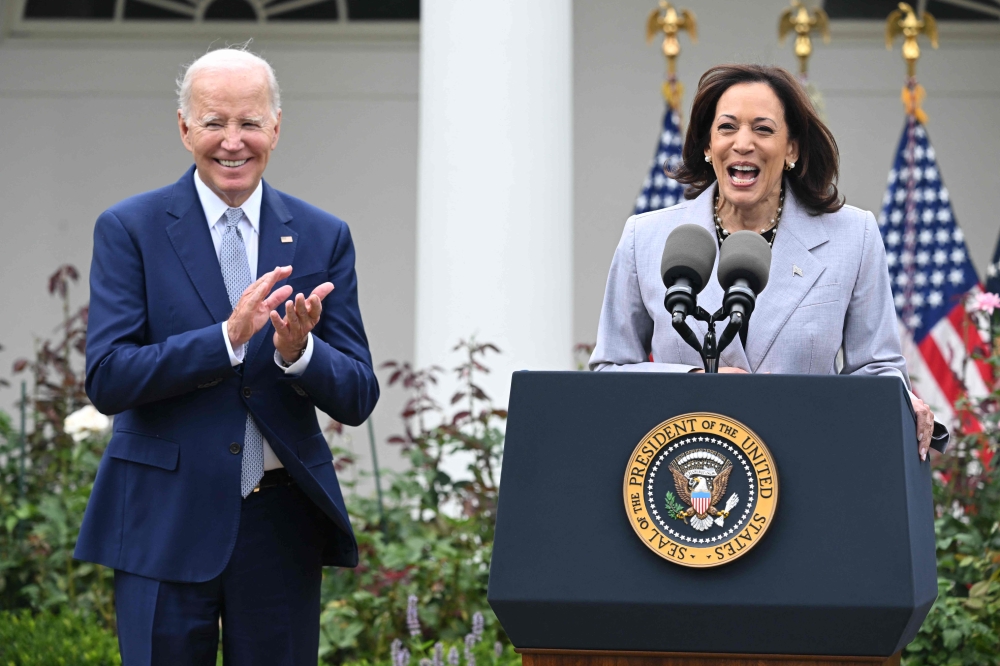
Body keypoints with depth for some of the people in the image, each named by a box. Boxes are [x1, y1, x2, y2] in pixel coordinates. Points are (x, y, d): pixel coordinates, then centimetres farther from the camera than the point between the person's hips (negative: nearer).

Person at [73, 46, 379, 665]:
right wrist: (228, 339, -22)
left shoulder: (323, 238, 6)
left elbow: (357, 399, 3)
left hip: (282, 523, 2)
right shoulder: (130, 230, -1)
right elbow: (107, 380, -11)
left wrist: (298, 352, -18)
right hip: (165, 522, -2)